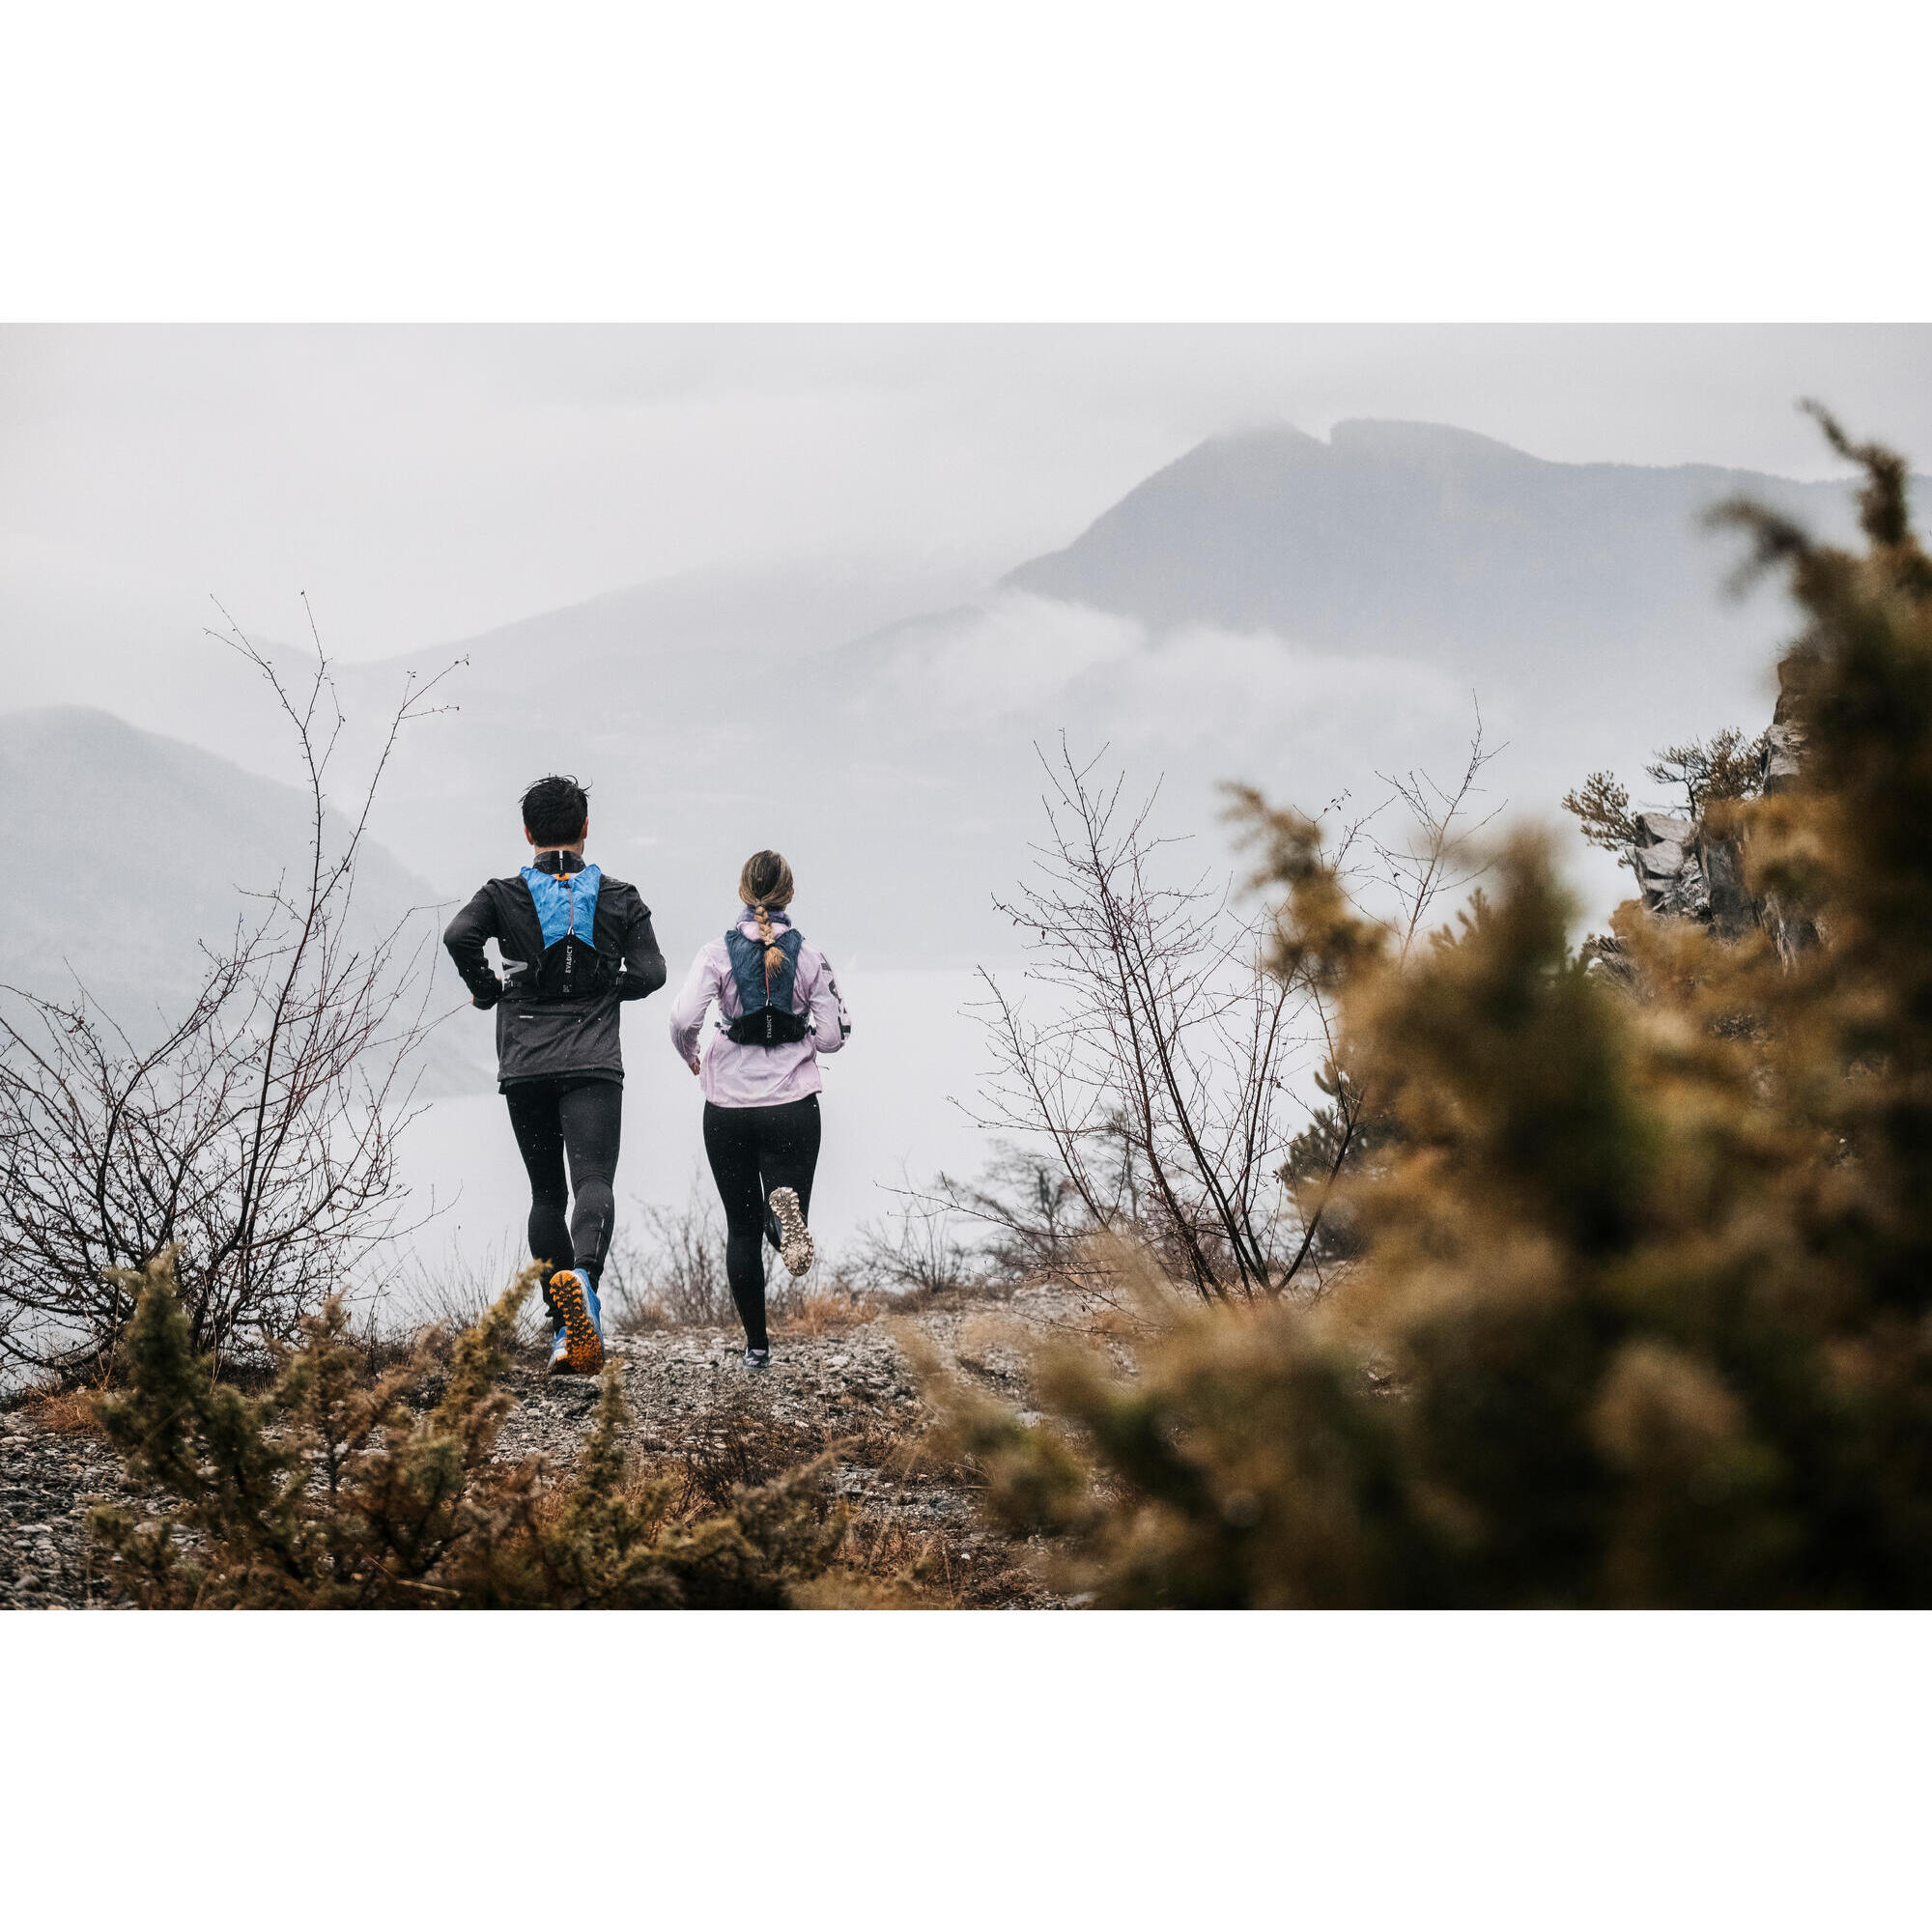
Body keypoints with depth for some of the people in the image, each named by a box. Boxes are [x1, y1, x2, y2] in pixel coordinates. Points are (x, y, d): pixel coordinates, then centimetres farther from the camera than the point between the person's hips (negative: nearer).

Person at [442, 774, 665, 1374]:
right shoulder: (618, 898, 8)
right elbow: (649, 972, 0)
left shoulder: (505, 895, 6)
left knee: (546, 1194, 12)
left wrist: (485, 989, 3)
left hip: (525, 1066, 1)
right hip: (594, 1063, -1)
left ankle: (564, 1332, 8)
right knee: (594, 1182, -13)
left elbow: (459, 936, -13)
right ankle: (581, 1276, -45)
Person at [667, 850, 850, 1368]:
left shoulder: (718, 954, -4)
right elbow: (832, 1036, -3)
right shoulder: (809, 957, -1)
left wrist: (690, 1056, 6)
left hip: (728, 1109, 0)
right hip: (793, 1107, 0)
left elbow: (683, 1019, -16)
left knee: (741, 1227, 13)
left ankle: (757, 1345, 10)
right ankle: (786, 1211, -32)